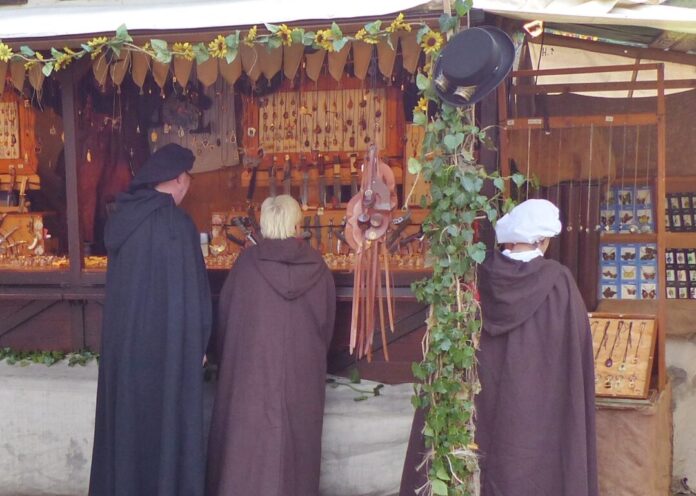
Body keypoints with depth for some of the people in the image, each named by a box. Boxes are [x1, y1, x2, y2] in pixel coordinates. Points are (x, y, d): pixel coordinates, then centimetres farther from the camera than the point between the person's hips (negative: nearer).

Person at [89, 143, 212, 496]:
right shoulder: (176, 223, -18)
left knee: (126, 418, 18)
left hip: (123, 336, 7)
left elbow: (125, 279, 11)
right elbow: (190, 289, -16)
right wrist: (199, 343, -6)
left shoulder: (123, 216, 3)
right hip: (166, 341, -7)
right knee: (167, 422, 5)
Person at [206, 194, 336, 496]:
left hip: (251, 371, -2)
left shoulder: (247, 262, -8)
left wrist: (226, 357, 15)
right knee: (294, 444, 12)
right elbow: (328, 325, 6)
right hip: (303, 376, 2)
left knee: (249, 446, 6)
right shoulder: (318, 267, -2)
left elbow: (224, 316, 0)